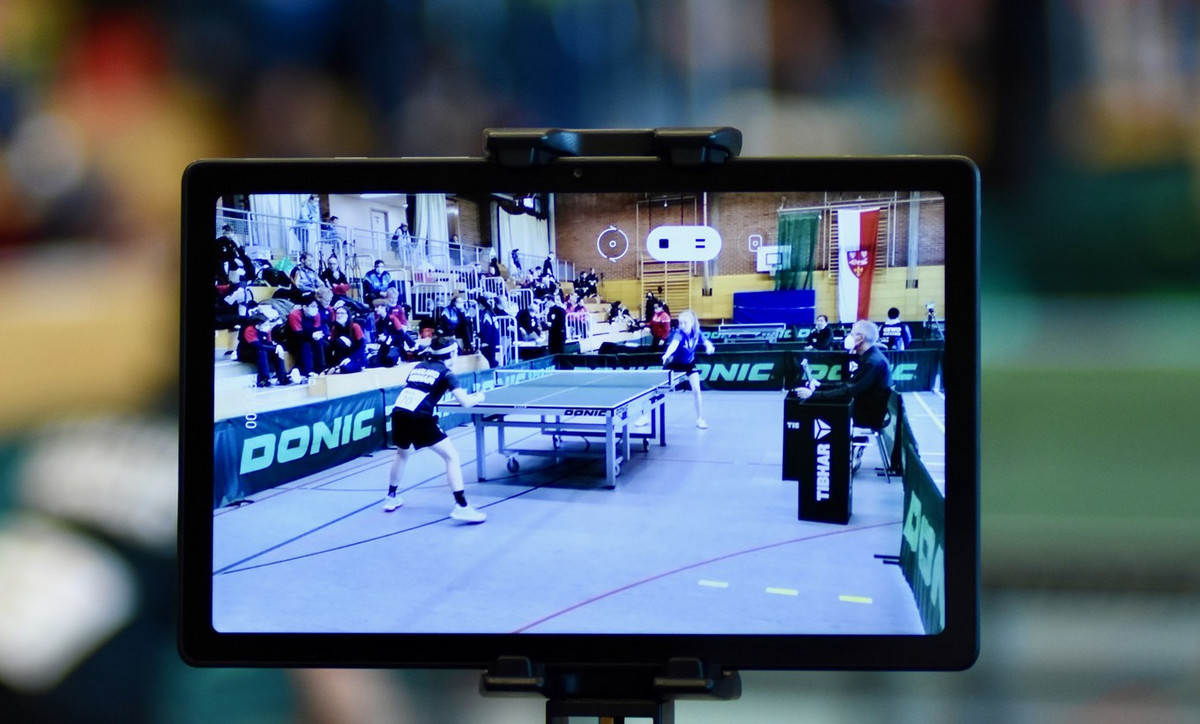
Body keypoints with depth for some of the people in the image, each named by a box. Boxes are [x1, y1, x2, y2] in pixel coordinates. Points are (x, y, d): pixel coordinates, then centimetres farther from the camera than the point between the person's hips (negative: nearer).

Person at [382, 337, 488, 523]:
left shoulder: (418, 367, 23)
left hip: (398, 414, 6)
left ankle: (391, 498, 44)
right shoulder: (445, 373, 6)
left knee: (402, 453, 35)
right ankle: (461, 506, -10)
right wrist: (479, 397, 19)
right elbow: (465, 402, -2)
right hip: (419, 418, -6)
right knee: (452, 456, 0)